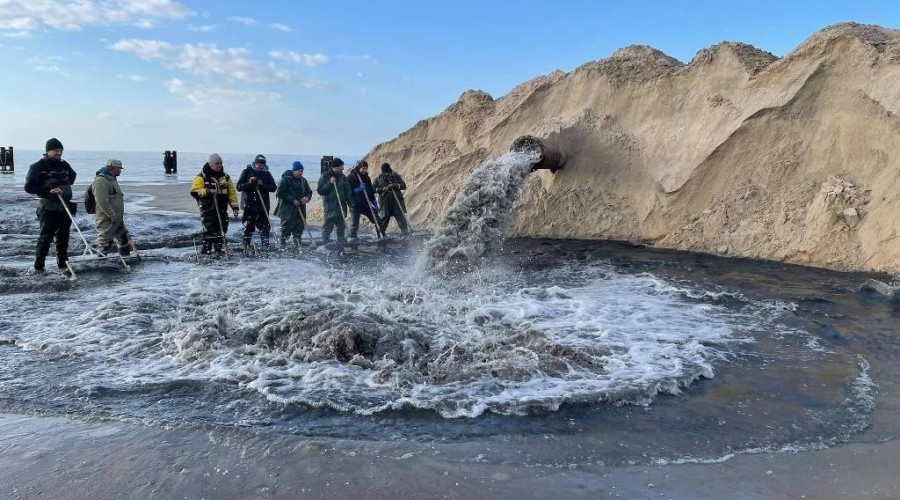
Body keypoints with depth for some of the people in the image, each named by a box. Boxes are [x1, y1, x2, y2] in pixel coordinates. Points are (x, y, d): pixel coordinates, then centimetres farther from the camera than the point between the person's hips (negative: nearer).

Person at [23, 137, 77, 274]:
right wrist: (49, 190, -20)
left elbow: (72, 176, 31)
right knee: (46, 237, -6)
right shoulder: (38, 166, -6)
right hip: (48, 208, -5)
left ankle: (63, 263, 19)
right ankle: (38, 266, 0)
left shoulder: (64, 164, 10)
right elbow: (29, 187, -10)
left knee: (63, 237, 10)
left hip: (65, 206, 5)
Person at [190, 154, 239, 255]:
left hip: (222, 209, 5)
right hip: (208, 209, -5)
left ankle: (218, 249, 18)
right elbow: (195, 191, -6)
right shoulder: (202, 176, -2)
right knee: (209, 229, -12)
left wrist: (234, 206, 5)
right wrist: (207, 191, -22)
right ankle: (206, 250, -6)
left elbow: (232, 192, 13)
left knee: (222, 229, 6)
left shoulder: (225, 176, 13)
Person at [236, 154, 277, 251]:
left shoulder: (267, 173, 7)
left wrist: (262, 184, -17)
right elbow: (239, 187, -2)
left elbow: (273, 188, -2)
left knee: (265, 228, 1)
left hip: (263, 206, 1)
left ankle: (265, 247, 7)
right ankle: (246, 247, 14)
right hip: (249, 205, -1)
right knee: (248, 228, 5)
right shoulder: (247, 172, 2)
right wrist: (249, 183, -18)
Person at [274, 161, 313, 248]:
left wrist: (307, 198, -4)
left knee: (299, 228, 6)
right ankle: (281, 244, 3)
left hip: (300, 209, 6)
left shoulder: (303, 180, 12)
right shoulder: (286, 180, -7)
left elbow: (309, 192, 19)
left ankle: (298, 245, 14)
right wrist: (293, 200, -16)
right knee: (286, 228, -6)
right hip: (287, 209, -6)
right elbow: (280, 193, -11)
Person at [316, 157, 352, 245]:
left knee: (341, 226, 7)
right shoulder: (325, 176, -2)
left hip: (341, 206, 4)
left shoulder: (342, 177, 11)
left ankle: (341, 241, 16)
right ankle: (325, 241, 0)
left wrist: (350, 204, 9)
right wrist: (329, 183, -17)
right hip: (330, 207, -4)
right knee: (328, 225, -7)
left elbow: (348, 191, 15)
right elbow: (319, 190, -7)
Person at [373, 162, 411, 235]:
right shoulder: (378, 178, 7)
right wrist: (382, 189, -11)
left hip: (397, 200, 0)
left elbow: (403, 185, 0)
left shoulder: (396, 176, 6)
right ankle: (381, 234, 17)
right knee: (385, 218, 3)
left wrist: (394, 185, -15)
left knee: (401, 216, -6)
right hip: (385, 201, 0)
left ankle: (406, 233, -7)